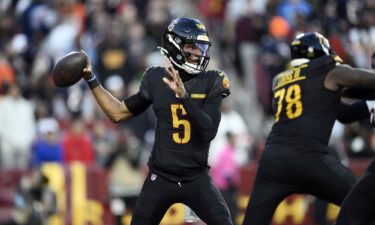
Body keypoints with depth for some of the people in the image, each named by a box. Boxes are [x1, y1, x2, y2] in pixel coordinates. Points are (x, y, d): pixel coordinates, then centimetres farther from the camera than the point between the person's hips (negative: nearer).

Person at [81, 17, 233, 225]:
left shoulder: (211, 82, -4)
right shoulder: (156, 79, 1)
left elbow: (208, 131, -16)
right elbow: (118, 113, 12)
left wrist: (184, 96, -26)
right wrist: (90, 79, 7)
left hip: (196, 179, -1)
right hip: (160, 178, 1)